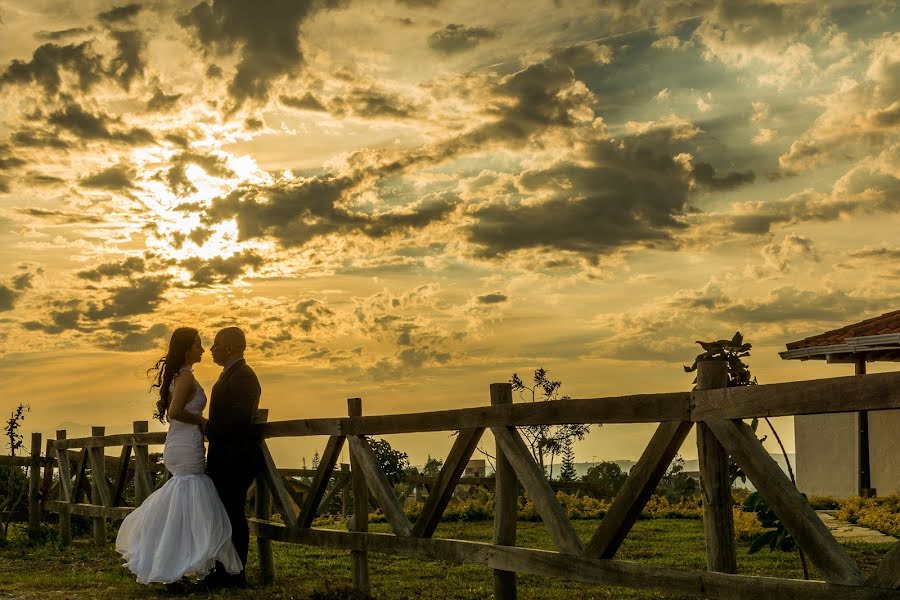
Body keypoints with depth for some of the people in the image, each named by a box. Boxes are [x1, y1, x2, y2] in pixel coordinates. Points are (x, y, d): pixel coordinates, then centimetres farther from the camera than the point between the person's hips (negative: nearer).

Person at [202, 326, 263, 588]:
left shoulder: (243, 375, -15)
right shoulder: (230, 374, 18)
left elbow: (240, 415, -25)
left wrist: (209, 428, -16)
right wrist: (209, 427, 9)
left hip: (236, 458, -10)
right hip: (225, 458, 10)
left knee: (233, 514, -5)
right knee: (224, 514, 13)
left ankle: (235, 574, 1)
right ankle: (224, 571, 20)